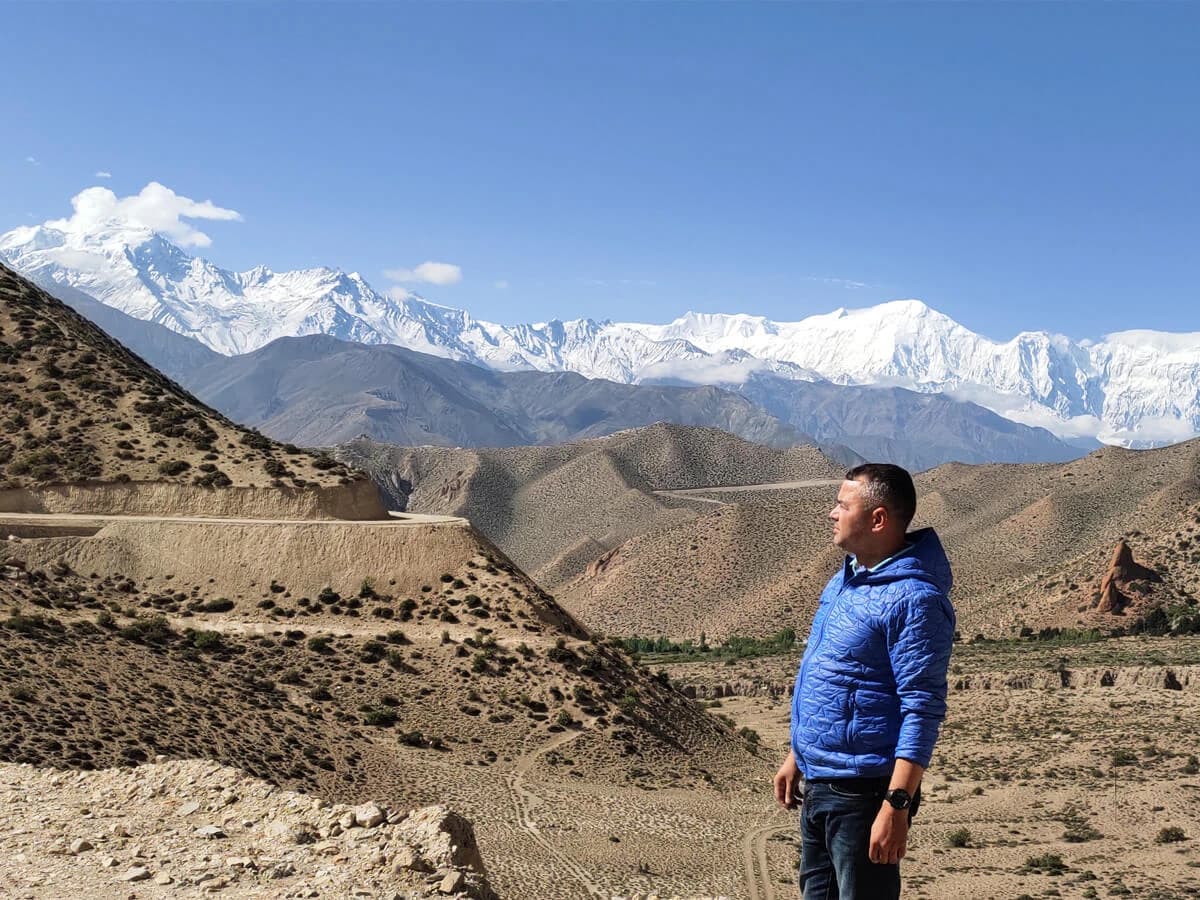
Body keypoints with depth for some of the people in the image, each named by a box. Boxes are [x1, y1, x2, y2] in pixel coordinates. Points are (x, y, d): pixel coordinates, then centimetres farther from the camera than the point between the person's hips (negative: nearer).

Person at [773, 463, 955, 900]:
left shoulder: (913, 598, -18)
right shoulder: (843, 580, 11)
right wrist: (797, 756, 20)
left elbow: (922, 710, -22)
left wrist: (896, 805, -26)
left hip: (864, 794, -9)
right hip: (818, 788, 9)